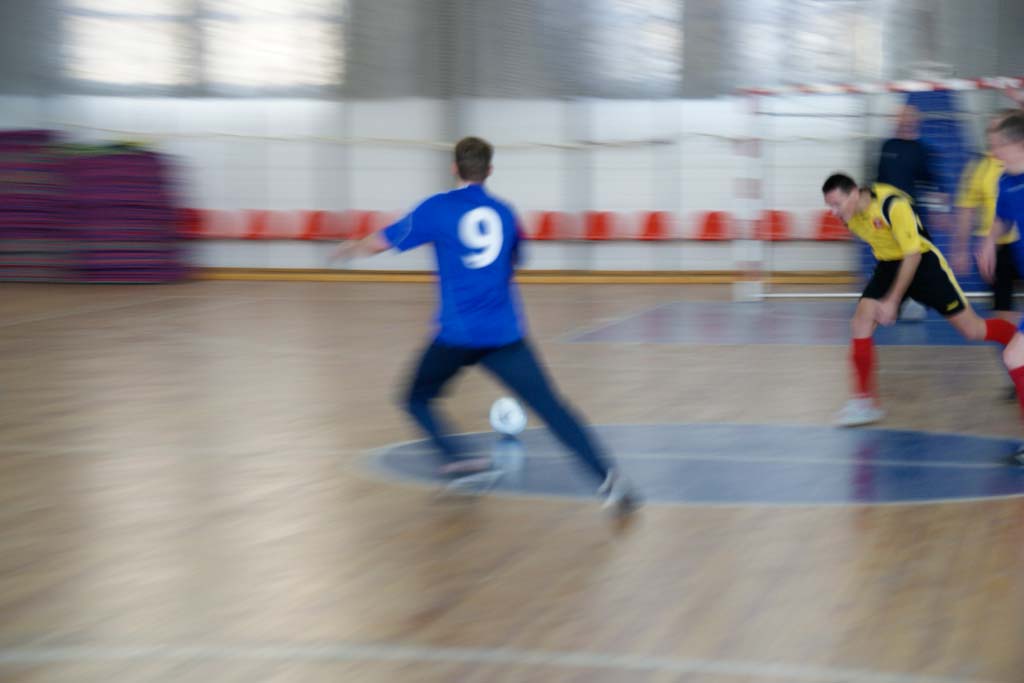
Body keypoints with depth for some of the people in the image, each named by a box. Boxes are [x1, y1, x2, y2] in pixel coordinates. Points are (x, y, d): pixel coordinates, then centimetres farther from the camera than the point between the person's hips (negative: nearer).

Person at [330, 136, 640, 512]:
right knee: (552, 409, -1)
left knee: (418, 398, 19)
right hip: (505, 333, 2)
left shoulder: (437, 209, 1)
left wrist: (351, 248, 26)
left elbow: (382, 241, 6)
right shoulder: (504, 212, 13)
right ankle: (608, 477, -16)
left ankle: (453, 457, -6)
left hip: (457, 333, -2)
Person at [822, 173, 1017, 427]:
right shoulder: (849, 213, -9)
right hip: (889, 265, 6)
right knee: (861, 323, -13)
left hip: (923, 262, -6)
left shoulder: (893, 206, -31)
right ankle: (865, 402, -8)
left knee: (972, 330, 1)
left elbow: (913, 256, -27)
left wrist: (892, 301, -28)